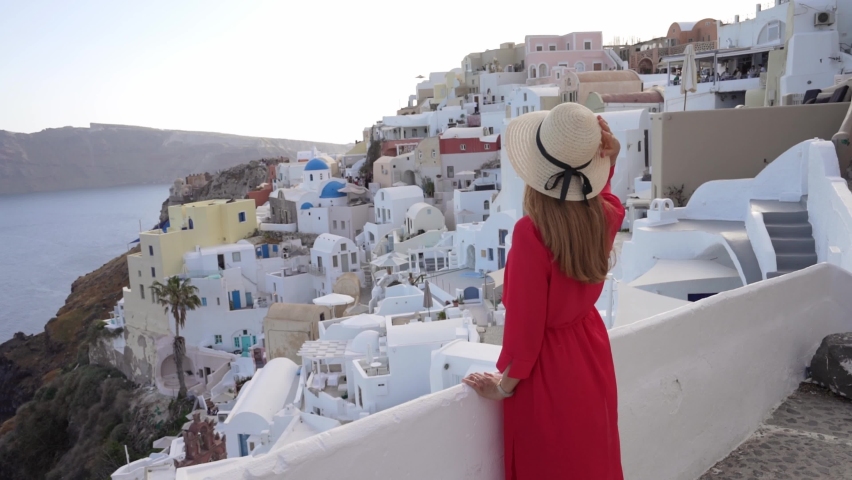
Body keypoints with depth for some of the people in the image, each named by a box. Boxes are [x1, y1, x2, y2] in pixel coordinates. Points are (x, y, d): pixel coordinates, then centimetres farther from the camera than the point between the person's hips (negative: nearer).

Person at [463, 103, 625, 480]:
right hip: (591, 354, 7)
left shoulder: (531, 232, -29)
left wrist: (506, 384, -7)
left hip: (548, 368, -6)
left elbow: (526, 322, -22)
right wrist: (608, 157, -2)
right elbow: (601, 192, 18)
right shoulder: (604, 217, -10)